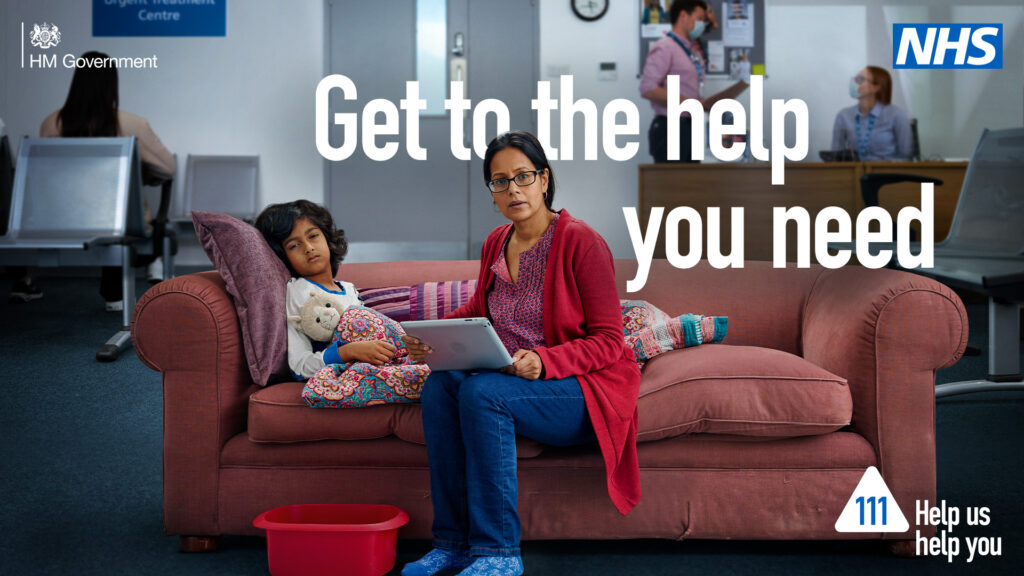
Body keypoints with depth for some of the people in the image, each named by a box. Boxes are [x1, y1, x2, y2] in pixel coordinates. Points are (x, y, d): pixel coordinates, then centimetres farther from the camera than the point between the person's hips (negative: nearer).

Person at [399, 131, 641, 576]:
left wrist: (544, 362, -29)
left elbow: (607, 341, -13)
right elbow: (477, 312, 21)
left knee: (482, 392, -31)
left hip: (585, 388, -6)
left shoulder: (580, 241, -13)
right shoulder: (495, 244, 8)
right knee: (439, 385, -21)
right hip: (511, 378, 7)